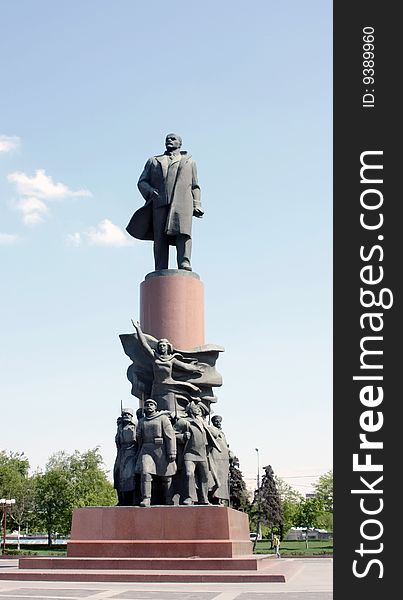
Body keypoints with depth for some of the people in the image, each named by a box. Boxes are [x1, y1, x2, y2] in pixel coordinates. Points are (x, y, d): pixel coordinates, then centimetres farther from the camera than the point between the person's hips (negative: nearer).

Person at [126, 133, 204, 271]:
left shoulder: (189, 161, 29)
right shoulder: (153, 161, 29)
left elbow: (194, 186, 23)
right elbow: (142, 182, 19)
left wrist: (196, 206, 7)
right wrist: (150, 191, -4)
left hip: (182, 201, -1)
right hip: (160, 203, 1)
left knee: (183, 231, -24)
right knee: (160, 236, -11)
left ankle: (184, 264, -38)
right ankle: (160, 271, -17)